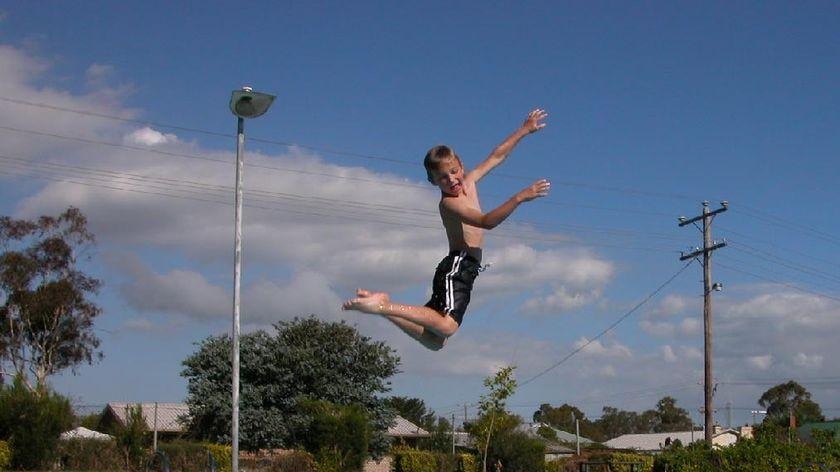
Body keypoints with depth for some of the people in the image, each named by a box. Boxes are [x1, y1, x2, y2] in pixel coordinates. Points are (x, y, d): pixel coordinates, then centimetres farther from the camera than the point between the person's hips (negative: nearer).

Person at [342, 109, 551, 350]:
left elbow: (497, 156, 23)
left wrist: (525, 130, 27)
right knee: (446, 326, -30)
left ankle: (384, 307, 8)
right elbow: (487, 221, -27)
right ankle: (384, 306, -24)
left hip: (464, 268, 9)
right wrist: (519, 198, -32)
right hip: (457, 265, -9)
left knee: (435, 340, 9)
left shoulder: (468, 182, 13)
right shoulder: (449, 203, -13)